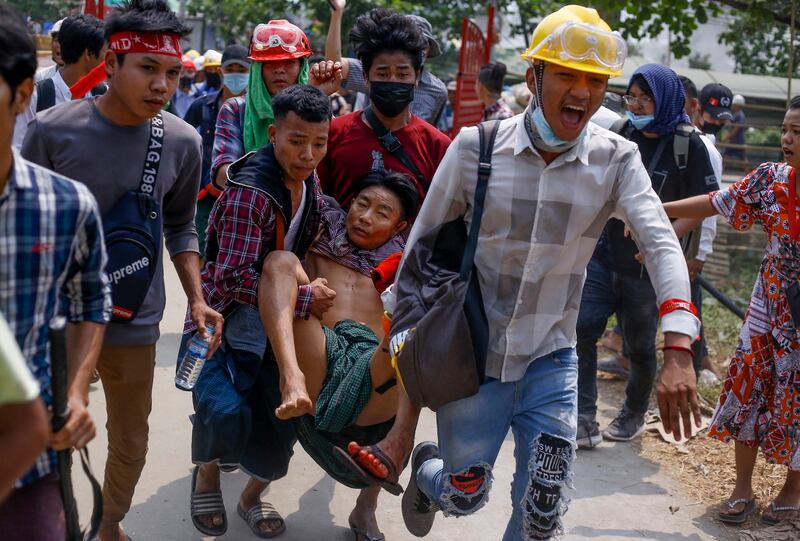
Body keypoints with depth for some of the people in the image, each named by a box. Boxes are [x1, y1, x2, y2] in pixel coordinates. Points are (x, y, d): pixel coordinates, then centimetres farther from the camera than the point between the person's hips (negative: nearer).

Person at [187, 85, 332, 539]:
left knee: (282, 415, 2)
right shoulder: (249, 193, -26)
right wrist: (303, 299, -26)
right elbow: (234, 278, -30)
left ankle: (253, 496, 30)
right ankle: (207, 473, 9)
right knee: (225, 410, -26)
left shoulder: (310, 182, 1)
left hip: (272, 328, 7)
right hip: (223, 323, -7)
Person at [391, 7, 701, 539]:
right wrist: (399, 335, -2)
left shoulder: (617, 160, -10)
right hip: (472, 352, -1)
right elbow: (424, 241, -4)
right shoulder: (476, 146, -12)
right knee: (465, 497, 13)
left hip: (551, 359, 1)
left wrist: (678, 353, -36)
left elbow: (662, 244, -22)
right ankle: (427, 468, 50)